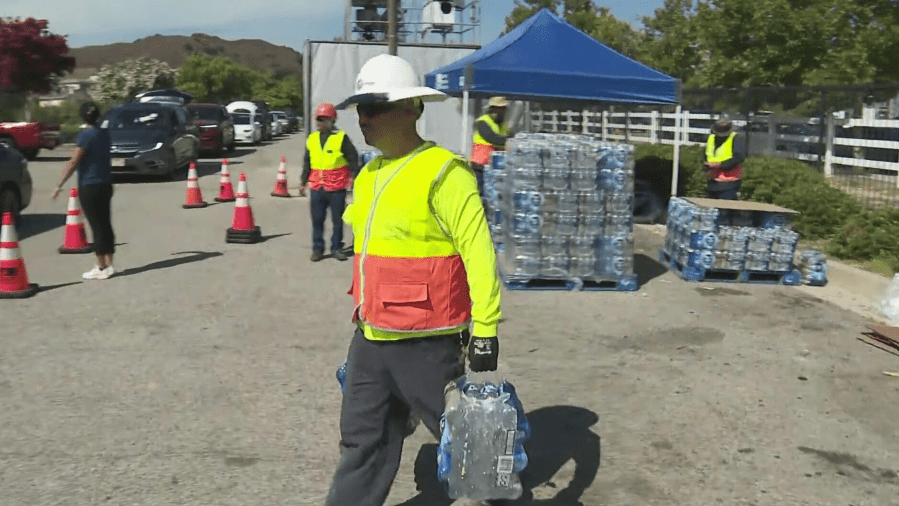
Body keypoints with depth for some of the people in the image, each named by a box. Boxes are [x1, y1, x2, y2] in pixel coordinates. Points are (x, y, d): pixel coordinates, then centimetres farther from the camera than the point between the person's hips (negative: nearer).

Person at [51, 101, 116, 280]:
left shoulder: (85, 135, -13)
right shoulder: (104, 133, 8)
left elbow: (73, 163, -17)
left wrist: (59, 185, -15)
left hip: (89, 187, -7)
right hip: (105, 184, 7)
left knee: (96, 226, -3)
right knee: (105, 224, 9)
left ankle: (101, 268, 1)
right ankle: (108, 265, 13)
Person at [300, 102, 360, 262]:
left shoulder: (341, 138, -4)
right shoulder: (312, 139, 10)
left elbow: (353, 158, -2)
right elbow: (307, 163, 17)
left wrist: (352, 176, -7)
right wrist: (303, 182, 17)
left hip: (337, 188, -3)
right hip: (317, 188, 4)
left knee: (337, 220, 5)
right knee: (317, 220, 6)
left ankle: (337, 248, 16)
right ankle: (317, 249, 16)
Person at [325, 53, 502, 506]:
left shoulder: (442, 173, -15)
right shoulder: (369, 175, 11)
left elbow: (478, 252, -18)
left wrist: (484, 329, -19)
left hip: (425, 343, -7)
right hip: (369, 340, 8)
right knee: (363, 442, 17)